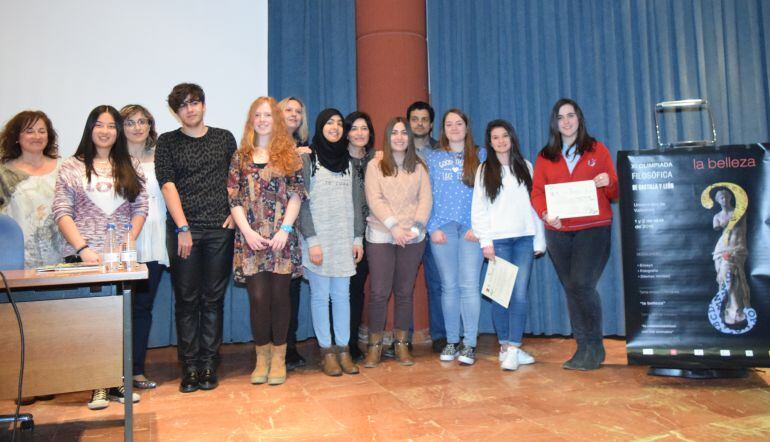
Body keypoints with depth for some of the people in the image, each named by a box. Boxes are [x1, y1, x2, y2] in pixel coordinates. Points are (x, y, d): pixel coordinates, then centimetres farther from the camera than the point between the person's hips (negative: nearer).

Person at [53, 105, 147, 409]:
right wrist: (82, 247, -11)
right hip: (84, 256, -1)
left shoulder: (131, 166, 12)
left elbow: (140, 208, 7)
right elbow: (61, 212, -1)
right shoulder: (71, 167, 6)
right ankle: (98, 386, 11)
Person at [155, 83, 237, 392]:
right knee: (186, 300, 2)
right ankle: (190, 368, 12)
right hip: (183, 230, -1)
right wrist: (183, 228, -11)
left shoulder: (224, 138, 13)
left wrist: (235, 212, 0)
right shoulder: (167, 142, 7)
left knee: (213, 298, 4)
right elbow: (168, 185, -2)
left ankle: (209, 365, 13)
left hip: (220, 230, 1)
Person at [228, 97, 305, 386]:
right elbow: (233, 199, 5)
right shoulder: (241, 156, 10)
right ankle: (262, 356, 17)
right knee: (258, 297, 1)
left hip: (282, 237, -1)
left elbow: (296, 194, 0)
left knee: (279, 295, 3)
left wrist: (285, 229, -10)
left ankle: (278, 357, 16)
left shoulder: (289, 154, 6)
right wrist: (248, 232, -7)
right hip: (251, 238, 1)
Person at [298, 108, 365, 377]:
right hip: (319, 238, -4)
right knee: (320, 295, 1)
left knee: (342, 295, 6)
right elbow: (302, 202, -5)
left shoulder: (348, 161, 13)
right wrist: (311, 240, -12)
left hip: (345, 240, 4)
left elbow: (355, 202, 12)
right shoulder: (307, 159, 0)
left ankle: (343, 350, 13)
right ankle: (327, 352, 10)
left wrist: (358, 238, 6)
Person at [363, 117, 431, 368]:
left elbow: (426, 200, 3)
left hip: (413, 238, 2)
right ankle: (375, 345, 10)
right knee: (379, 292, -3)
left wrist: (415, 228, -11)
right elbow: (375, 200, -6)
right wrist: (394, 226, -16)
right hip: (381, 237, -2)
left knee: (405, 292, 7)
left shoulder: (419, 167, 10)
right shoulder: (375, 166, 4)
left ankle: (401, 344, 18)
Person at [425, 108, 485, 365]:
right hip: (443, 228, 1)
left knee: (469, 285, -6)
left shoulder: (480, 156, 10)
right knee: (449, 286, 4)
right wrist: (433, 227, -4)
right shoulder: (433, 159, 12)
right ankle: (451, 341, 13)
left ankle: (469, 344, 1)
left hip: (471, 229, -1)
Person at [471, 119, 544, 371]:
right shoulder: (484, 170, 8)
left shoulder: (525, 167, 14)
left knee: (520, 294, -6)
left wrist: (539, 239, 6)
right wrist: (485, 241, -6)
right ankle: (505, 346, 9)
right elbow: (478, 209, 3)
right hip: (498, 240, -1)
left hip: (524, 238, 2)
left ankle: (513, 348, -3)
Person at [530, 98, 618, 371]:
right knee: (570, 289, 7)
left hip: (594, 228, -3)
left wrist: (608, 183, -15)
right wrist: (545, 214, -14)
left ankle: (594, 346, 4)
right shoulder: (544, 157, 11)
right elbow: (537, 192, 4)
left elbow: (615, 192, 8)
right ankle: (584, 348, 18)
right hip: (558, 232, 3)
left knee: (582, 284, -15)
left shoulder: (597, 150, 8)